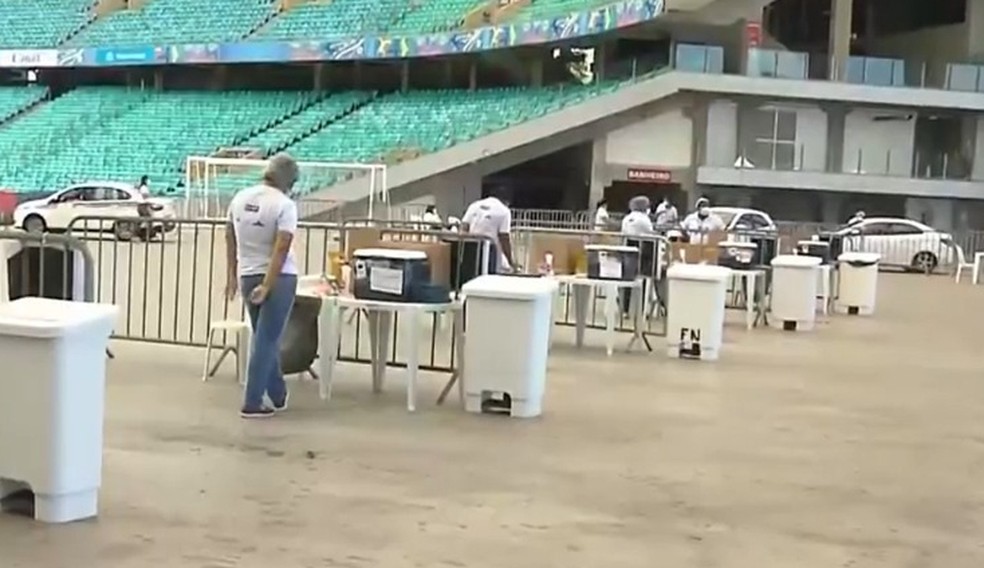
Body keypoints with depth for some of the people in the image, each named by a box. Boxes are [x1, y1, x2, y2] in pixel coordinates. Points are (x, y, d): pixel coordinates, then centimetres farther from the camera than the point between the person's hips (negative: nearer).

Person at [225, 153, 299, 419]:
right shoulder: (285, 205, -14)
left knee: (265, 338, 18)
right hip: (279, 278, -6)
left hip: (247, 276, 6)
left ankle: (278, 396, 26)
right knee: (267, 340, 0)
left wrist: (232, 276, 20)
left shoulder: (240, 197, 5)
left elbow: (230, 238, 12)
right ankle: (252, 403, 1)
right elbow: (281, 248, -23)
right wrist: (267, 286, -23)